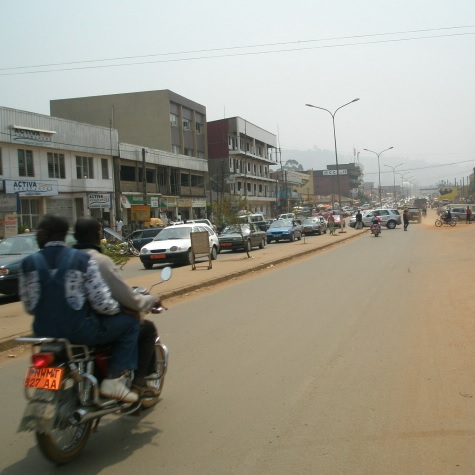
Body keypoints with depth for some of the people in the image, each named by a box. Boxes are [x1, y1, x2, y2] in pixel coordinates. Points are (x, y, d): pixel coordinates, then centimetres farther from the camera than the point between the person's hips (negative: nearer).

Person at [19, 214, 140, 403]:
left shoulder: (28, 263, -2)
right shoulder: (82, 260, -12)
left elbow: (29, 305, 3)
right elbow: (101, 303, -14)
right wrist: (116, 307, 8)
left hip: (43, 331, 5)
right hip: (78, 330, -5)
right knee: (129, 323, 11)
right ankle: (113, 379, 3)